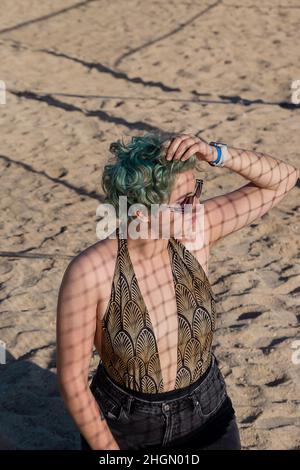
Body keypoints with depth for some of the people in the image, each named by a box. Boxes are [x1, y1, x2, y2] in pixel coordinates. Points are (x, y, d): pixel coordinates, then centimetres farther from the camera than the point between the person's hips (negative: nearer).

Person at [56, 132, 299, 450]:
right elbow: (70, 376, -19)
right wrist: (109, 451, -13)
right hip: (124, 429, -2)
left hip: (205, 414, 3)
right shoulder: (89, 271, -29)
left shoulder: (195, 231, -18)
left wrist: (215, 154, -32)